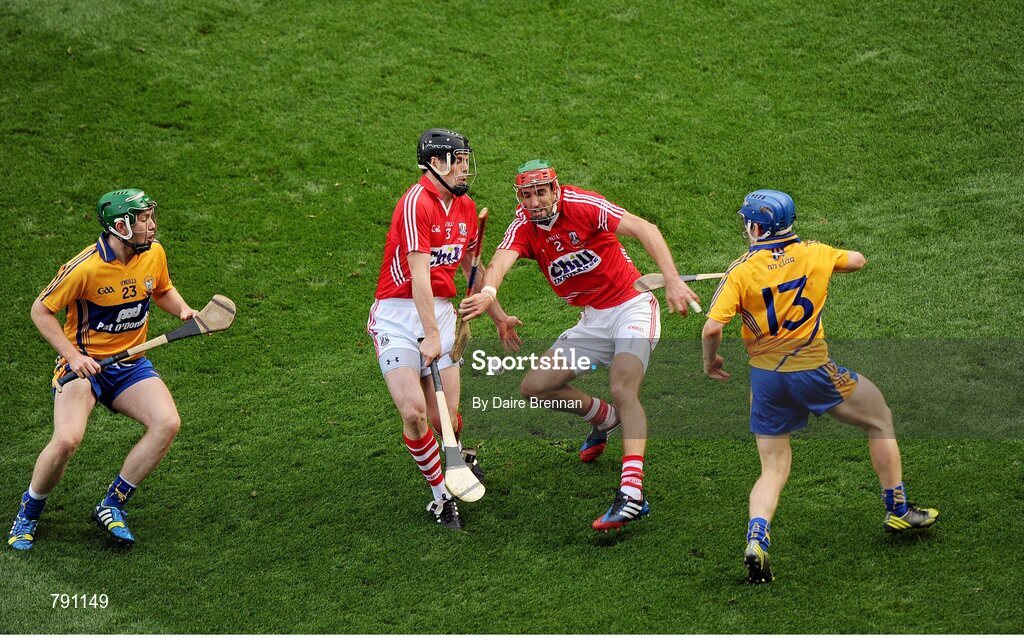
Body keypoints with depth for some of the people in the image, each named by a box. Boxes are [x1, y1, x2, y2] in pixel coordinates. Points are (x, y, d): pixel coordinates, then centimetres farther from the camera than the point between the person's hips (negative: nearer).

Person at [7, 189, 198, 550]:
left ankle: (112, 507, -5)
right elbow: (41, 310, -9)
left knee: (168, 423, -21)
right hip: (84, 364, -5)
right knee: (67, 439, -28)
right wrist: (72, 354, -19)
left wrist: (183, 310, -3)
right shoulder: (86, 267, -20)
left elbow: (163, 290, 19)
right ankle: (27, 515, 1)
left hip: (130, 364, 5)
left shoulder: (154, 253, -3)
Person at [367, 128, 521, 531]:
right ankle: (441, 497, 0)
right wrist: (432, 335, -24)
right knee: (414, 412, -18)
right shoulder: (416, 203, -15)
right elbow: (419, 273, -20)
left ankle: (460, 457, 32)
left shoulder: (466, 207, 12)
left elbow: (470, 267, 26)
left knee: (446, 419, -4)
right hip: (397, 313, -6)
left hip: (441, 310, 6)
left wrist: (498, 317, 31)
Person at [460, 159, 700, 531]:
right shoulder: (524, 228, -4)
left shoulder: (583, 205, -17)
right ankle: (603, 418, 29)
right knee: (534, 387, 1)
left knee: (623, 390, -27)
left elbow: (645, 230, -25)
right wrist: (488, 291, -49)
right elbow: (501, 261, -25)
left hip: (631, 308, -6)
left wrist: (672, 281, -39)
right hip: (593, 320, 6)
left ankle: (632, 493, -37)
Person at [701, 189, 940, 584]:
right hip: (812, 371, -1)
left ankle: (756, 538, -12)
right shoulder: (812, 253, -1)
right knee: (879, 418, 22)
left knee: (774, 467, 13)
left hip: (765, 378, 1)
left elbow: (712, 329, -15)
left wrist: (710, 361, 4)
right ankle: (897, 511, 30)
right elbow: (857, 261, 20)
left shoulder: (741, 271, -7)